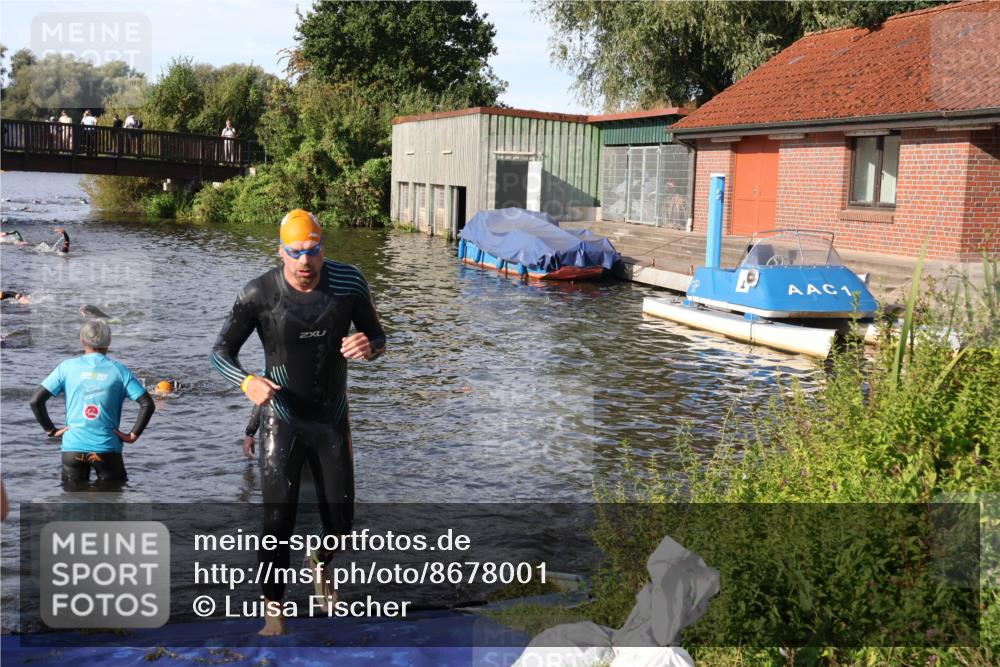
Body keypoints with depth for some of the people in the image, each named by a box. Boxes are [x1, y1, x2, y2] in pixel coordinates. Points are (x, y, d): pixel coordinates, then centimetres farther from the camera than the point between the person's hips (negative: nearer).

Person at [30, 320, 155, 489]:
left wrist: (51, 430, 7)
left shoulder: (67, 367, 2)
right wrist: (133, 435, -1)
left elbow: (35, 401, -1)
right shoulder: (119, 370, -1)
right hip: (107, 448, -1)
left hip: (73, 447, 1)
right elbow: (147, 405, -8)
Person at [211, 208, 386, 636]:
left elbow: (377, 336, 1)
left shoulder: (348, 281, -10)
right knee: (278, 523, -7)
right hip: (282, 422, -3)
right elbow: (221, 352, -9)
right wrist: (247, 382, -30)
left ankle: (320, 562, 45)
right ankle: (273, 614, 12)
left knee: (340, 523, 10)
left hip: (332, 422, 3)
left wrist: (368, 347, -24)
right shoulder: (259, 294, -16)